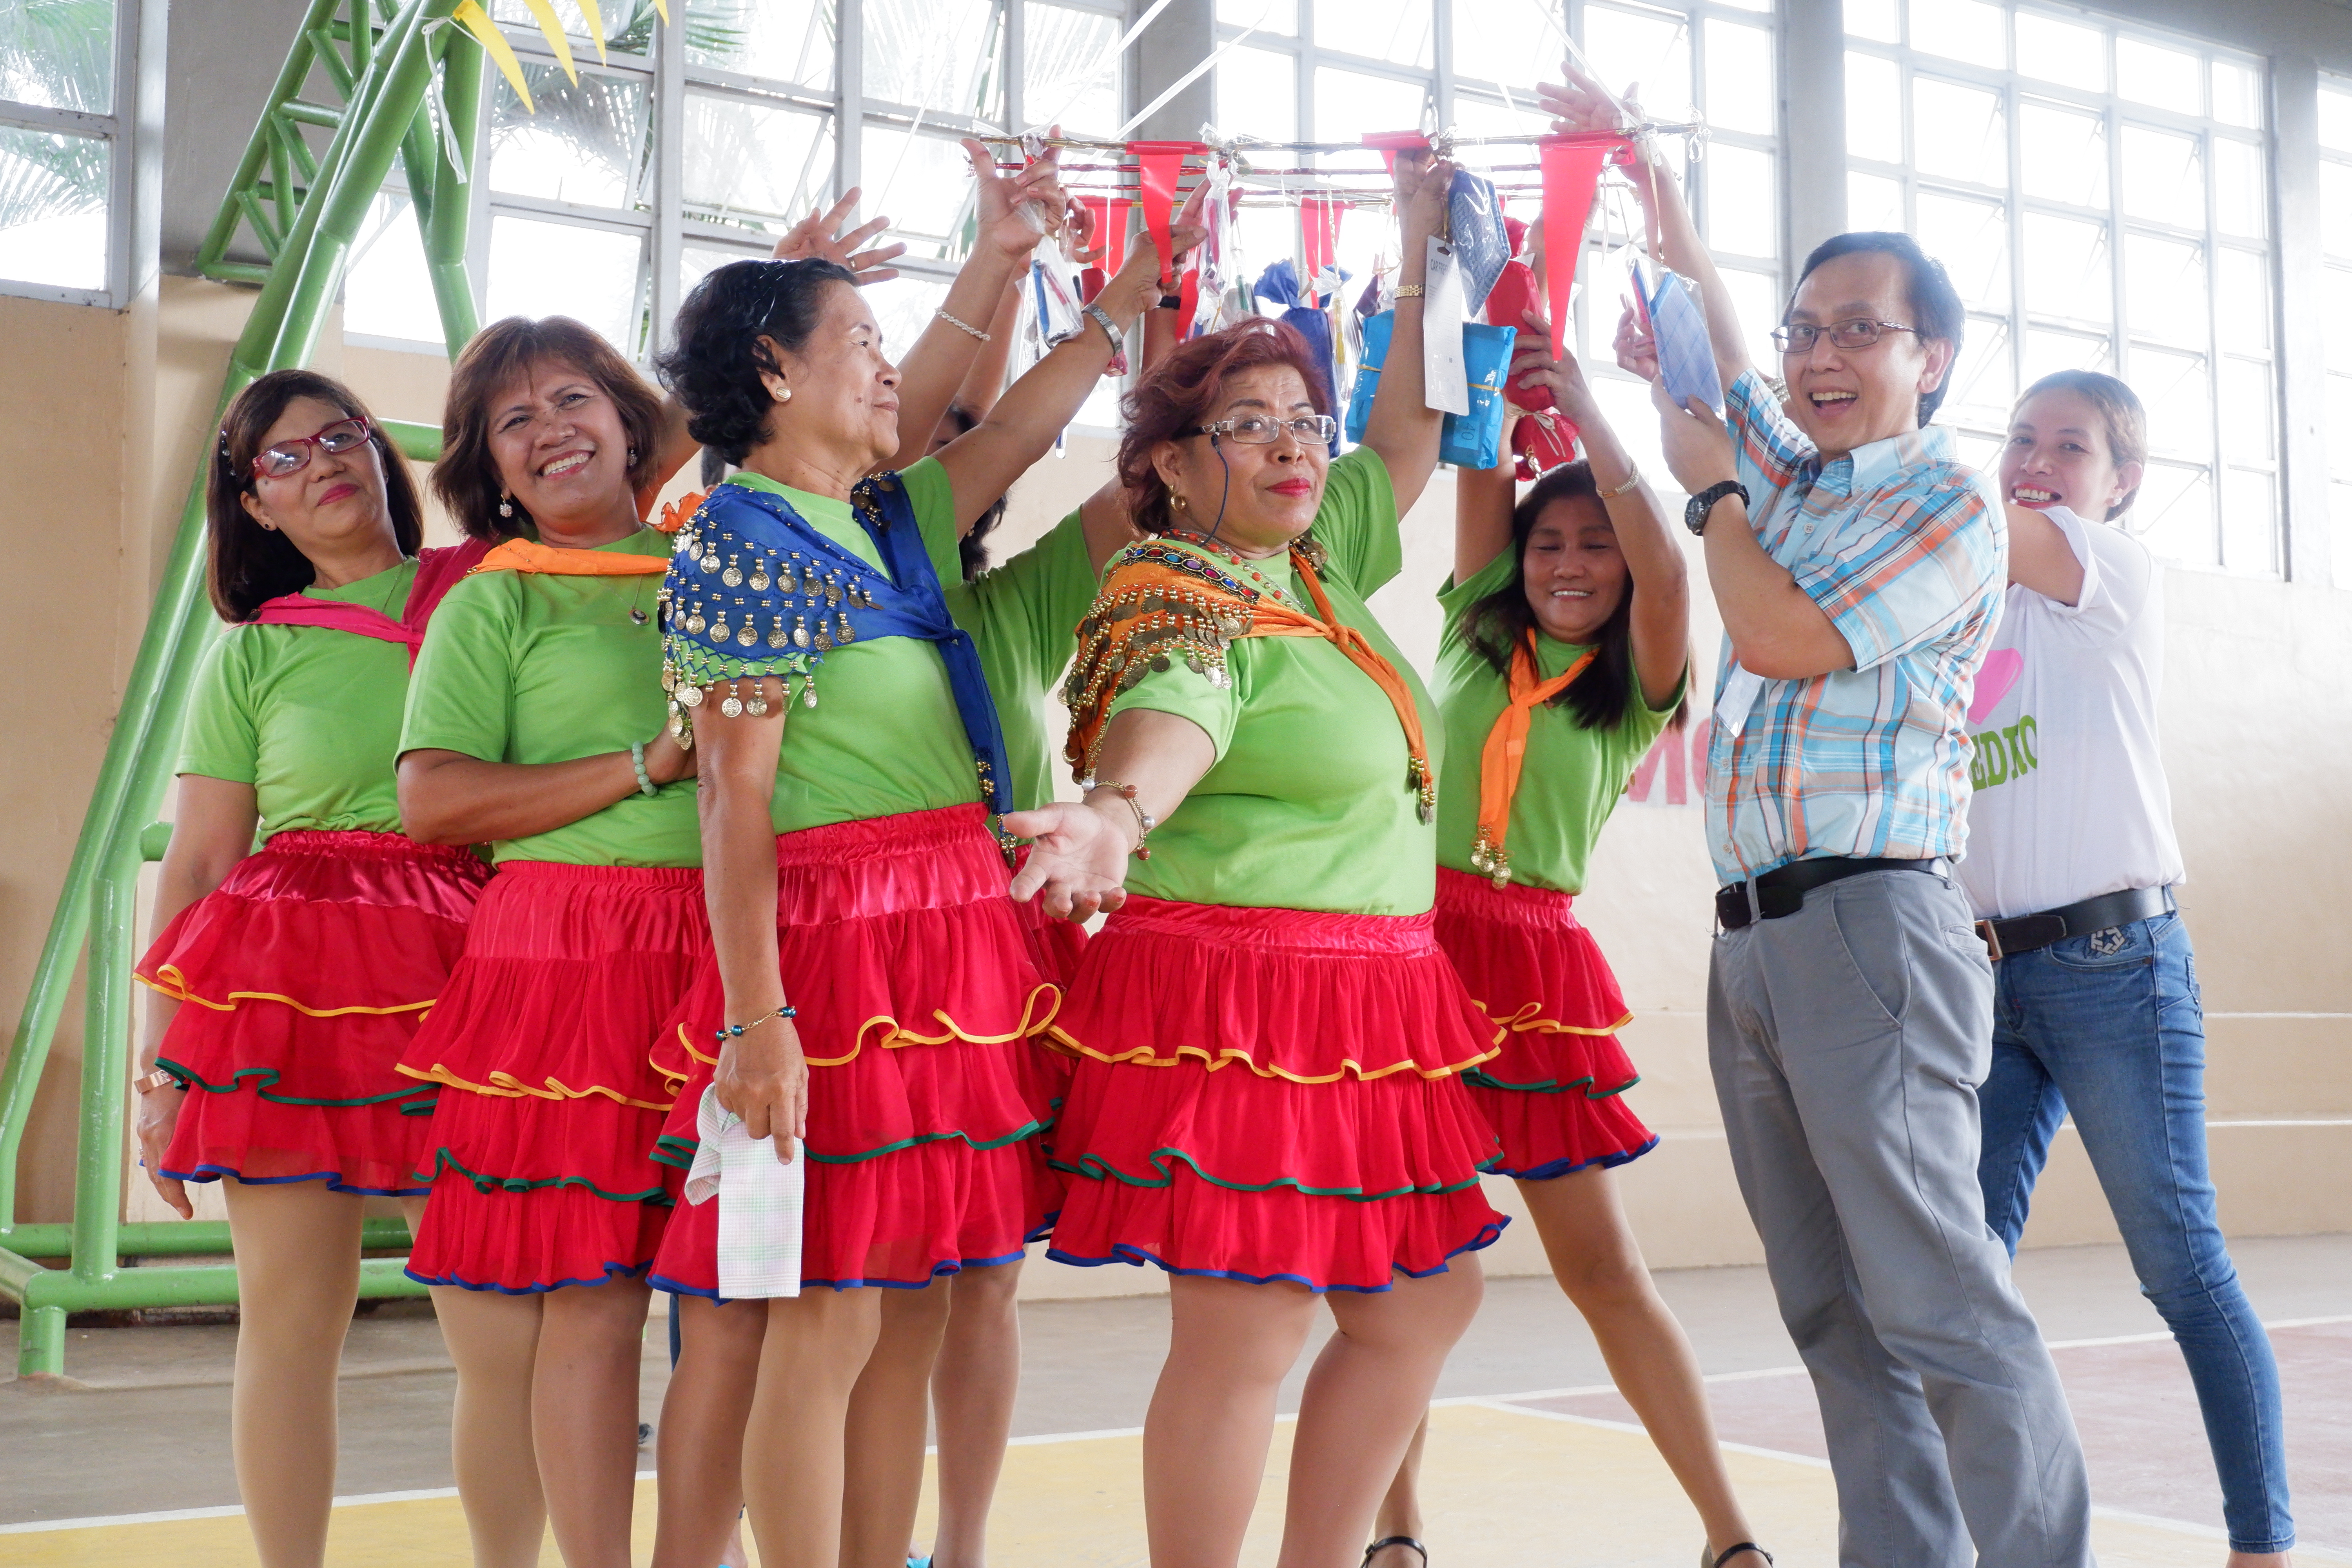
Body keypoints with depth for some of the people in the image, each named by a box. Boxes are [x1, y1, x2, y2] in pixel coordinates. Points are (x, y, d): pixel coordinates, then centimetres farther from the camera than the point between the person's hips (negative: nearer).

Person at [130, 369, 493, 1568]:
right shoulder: (253, 652, 9)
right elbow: (196, 864, 6)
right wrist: (160, 1062, 2)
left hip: (466, 974, 0)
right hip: (286, 979, 0)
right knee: (290, 1322, 3)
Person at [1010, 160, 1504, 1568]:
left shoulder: (1320, 566, 14)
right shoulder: (1177, 603, -11)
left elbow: (1409, 432, 25)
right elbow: (1165, 719, -32)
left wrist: (1421, 256, 23)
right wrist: (1115, 818, -52)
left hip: (1370, 1000, 9)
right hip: (1235, 1002, -9)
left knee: (1426, 1306, 14)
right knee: (1248, 1335, -9)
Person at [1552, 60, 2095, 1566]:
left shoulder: (1949, 501, -1)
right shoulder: (1787, 479, 20)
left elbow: (1787, 636, -11)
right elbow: (1715, 351, 34)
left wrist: (1712, 487, 5)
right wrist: (1647, 169, 33)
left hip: (1867, 923, -7)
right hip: (1752, 937, 7)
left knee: (1942, 1302, -11)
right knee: (1840, 1320, 5)